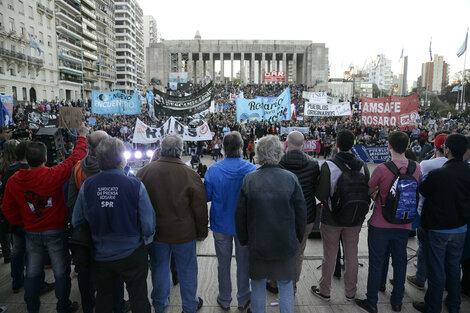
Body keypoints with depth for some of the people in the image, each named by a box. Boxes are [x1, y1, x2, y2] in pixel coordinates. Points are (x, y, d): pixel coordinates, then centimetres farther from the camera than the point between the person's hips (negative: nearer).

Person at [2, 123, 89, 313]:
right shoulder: (53, 175, -21)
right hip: (55, 231, -4)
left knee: (33, 272, 19)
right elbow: (76, 158, -11)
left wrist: (23, 223, 17)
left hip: (32, 233, 4)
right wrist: (82, 137, 2)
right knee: (61, 272, 11)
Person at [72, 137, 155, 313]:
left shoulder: (87, 186, -12)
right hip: (132, 254, -3)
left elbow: (77, 221, -1)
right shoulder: (135, 185, -22)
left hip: (100, 256, 3)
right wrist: (145, 240, 5)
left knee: (104, 298, 25)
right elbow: (148, 223, -16)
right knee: (138, 298, 16)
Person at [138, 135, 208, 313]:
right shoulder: (189, 174, -18)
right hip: (184, 233, -2)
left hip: (155, 232, 3)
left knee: (159, 268, 20)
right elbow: (200, 207, -11)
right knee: (187, 270, 15)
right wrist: (202, 230, 3)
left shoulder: (145, 172, -9)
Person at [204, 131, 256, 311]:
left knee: (223, 264, 17)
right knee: (243, 263, 17)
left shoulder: (213, 171, -16)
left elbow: (206, 197, -6)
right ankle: (243, 300, 34)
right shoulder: (252, 170, -16)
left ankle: (224, 300, 33)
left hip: (221, 224, 0)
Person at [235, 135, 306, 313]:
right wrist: (298, 236, 11)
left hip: (257, 243, 0)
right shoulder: (290, 178, -12)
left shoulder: (249, 179, -12)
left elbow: (240, 215, -5)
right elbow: (301, 211, -4)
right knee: (285, 284, 17)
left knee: (258, 284, 18)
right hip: (285, 243, 0)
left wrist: (244, 239, 9)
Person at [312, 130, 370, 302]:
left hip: (331, 220, -3)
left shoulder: (328, 166, -18)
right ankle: (351, 292, 33)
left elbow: (321, 195, -20)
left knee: (329, 256, 11)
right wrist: (362, 214, 15)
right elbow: (367, 194, 0)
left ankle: (325, 291, 27)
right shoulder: (362, 166, -5)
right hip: (355, 220, 3)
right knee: (352, 255, 17)